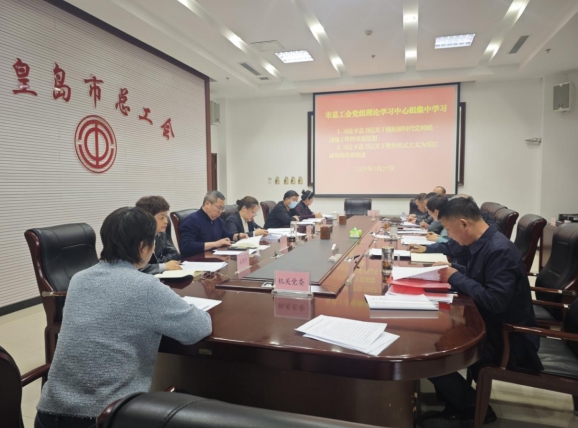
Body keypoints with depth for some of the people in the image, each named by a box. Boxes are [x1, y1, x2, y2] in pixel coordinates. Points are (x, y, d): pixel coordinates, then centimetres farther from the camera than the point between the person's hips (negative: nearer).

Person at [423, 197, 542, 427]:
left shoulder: (500, 250, -26)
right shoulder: (484, 243, 2)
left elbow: (496, 301, -31)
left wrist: (456, 278, -20)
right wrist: (452, 271, 0)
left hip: (506, 337, -9)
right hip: (488, 324, 9)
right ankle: (456, 402, 16)